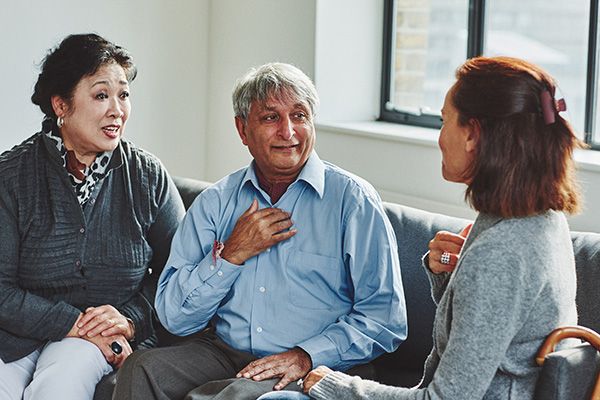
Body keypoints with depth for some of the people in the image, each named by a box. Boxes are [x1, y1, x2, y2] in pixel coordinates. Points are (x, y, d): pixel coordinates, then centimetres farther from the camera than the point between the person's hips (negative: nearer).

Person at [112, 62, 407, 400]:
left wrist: (306, 356, -16)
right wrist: (231, 254, -7)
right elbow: (175, 317, 5)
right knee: (141, 369, -24)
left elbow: (385, 317, -5)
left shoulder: (352, 199, 0)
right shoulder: (216, 202, 10)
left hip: (310, 372, -3)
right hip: (223, 354, 4)